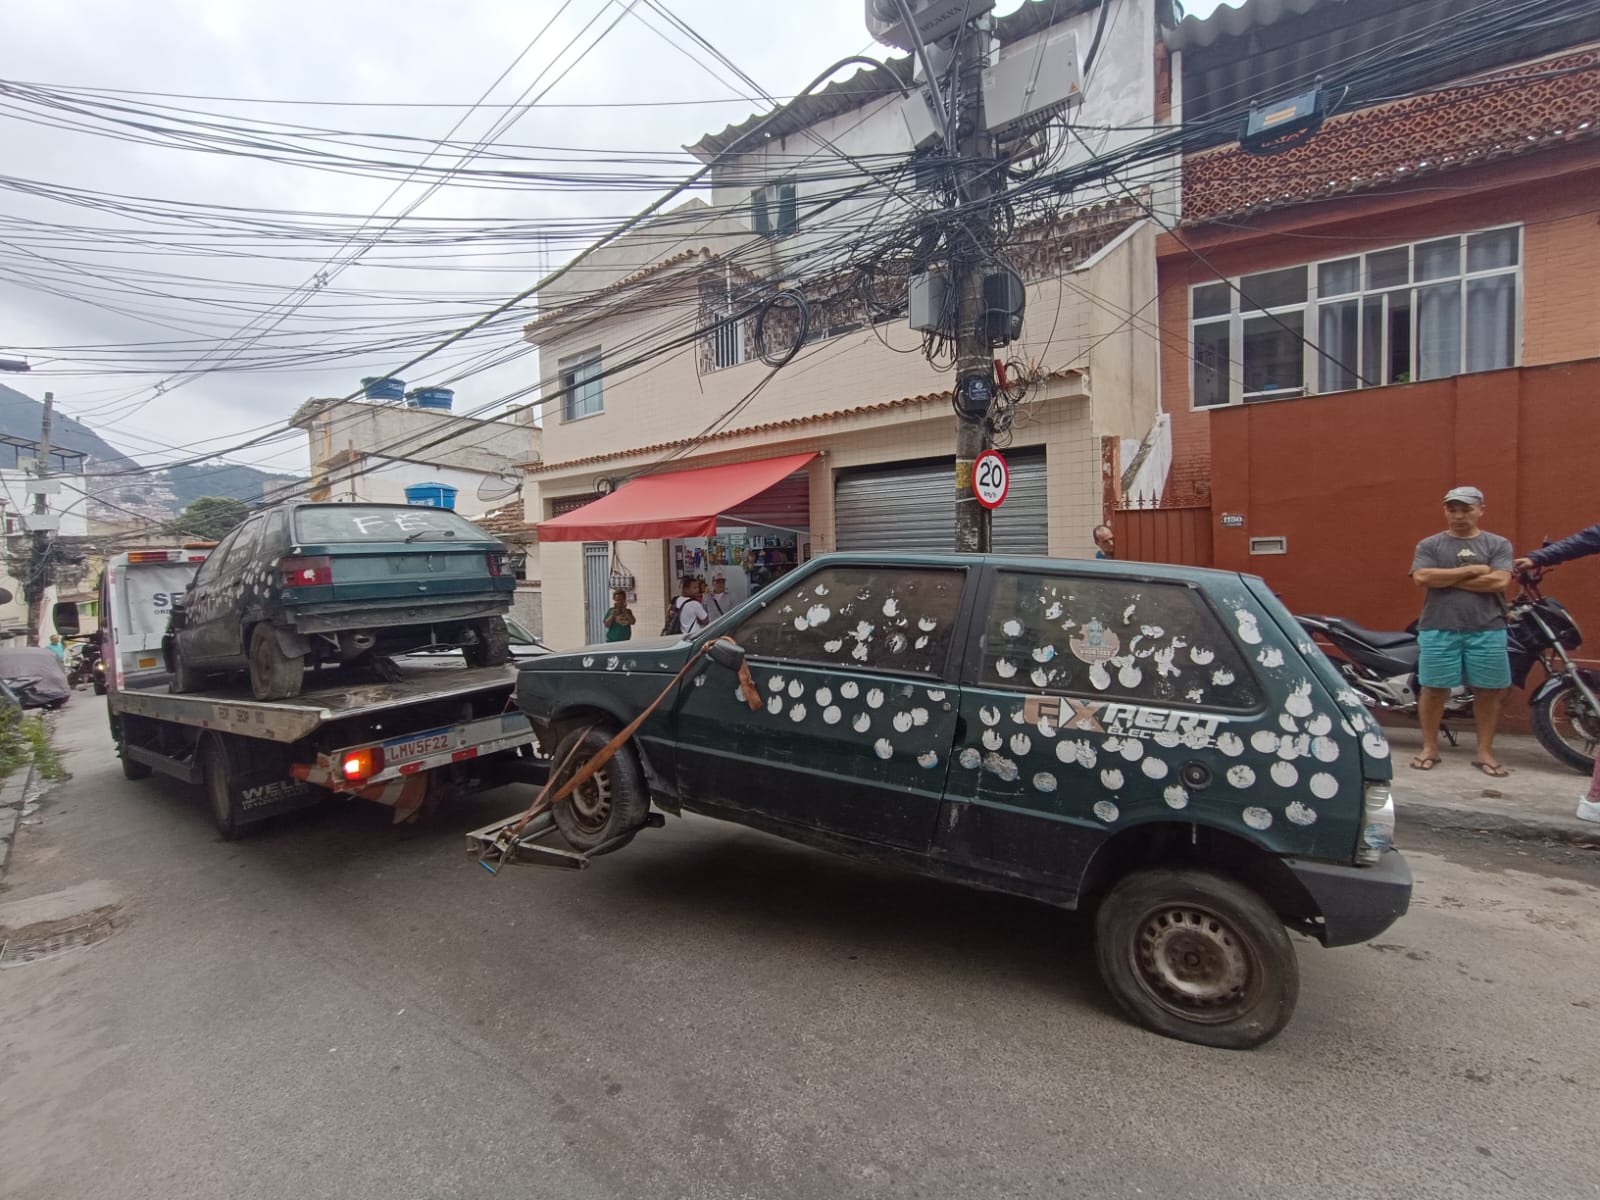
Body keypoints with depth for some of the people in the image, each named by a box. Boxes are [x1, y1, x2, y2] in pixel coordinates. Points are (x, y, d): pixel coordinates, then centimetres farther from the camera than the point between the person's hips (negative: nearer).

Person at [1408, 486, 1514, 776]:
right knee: (1434, 689, 3)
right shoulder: (1429, 545, 6)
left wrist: (1446, 579, -8)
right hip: (1438, 630, -1)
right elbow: (1422, 578, -10)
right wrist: (1472, 570, -8)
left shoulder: (1498, 544, 7)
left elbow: (1499, 581, -8)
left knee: (1488, 691, 7)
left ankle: (1484, 752, 18)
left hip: (1487, 630, 1)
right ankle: (1429, 748, 14)